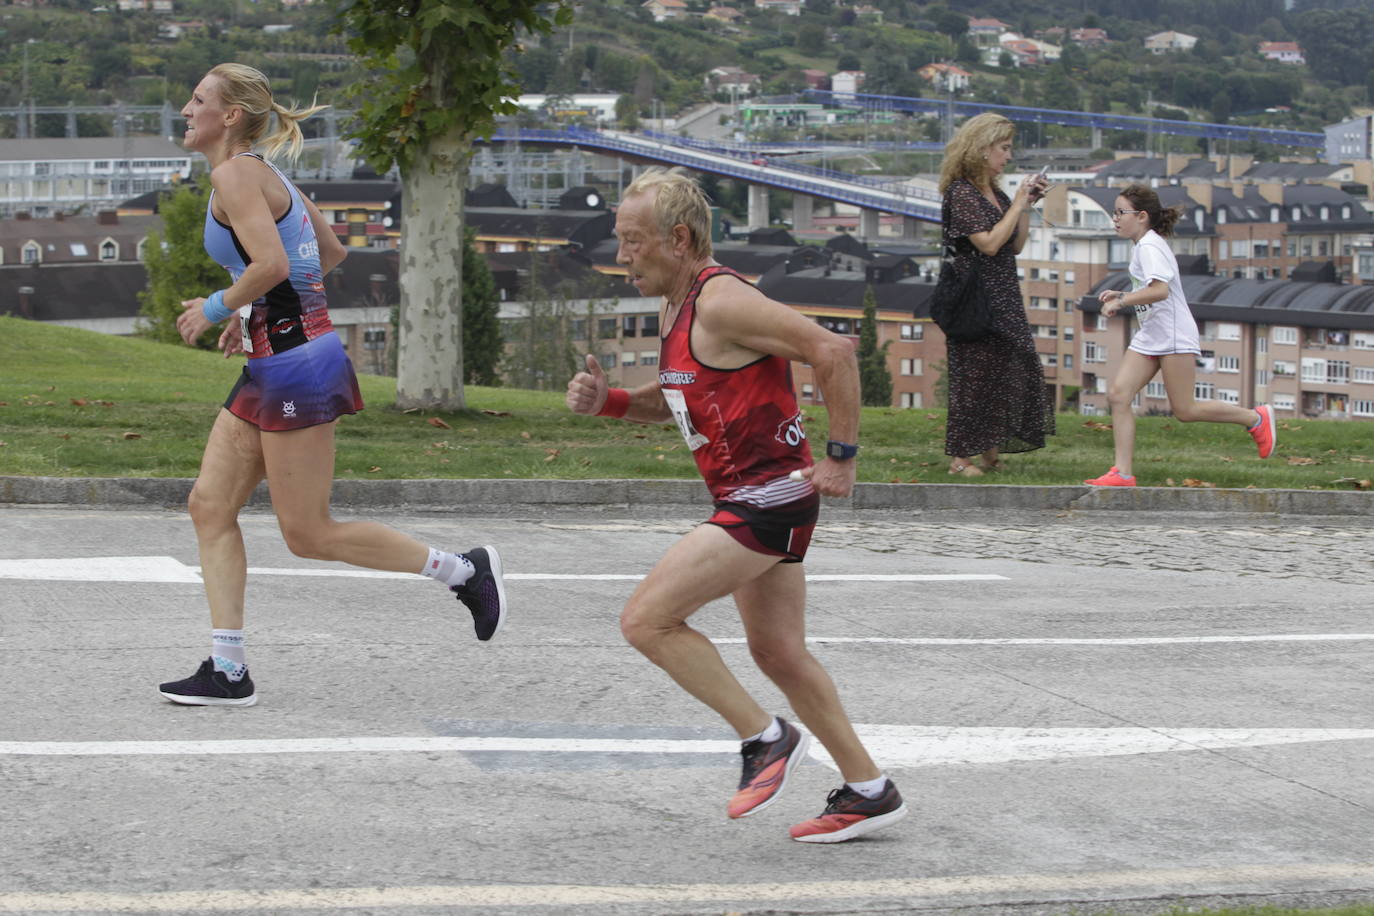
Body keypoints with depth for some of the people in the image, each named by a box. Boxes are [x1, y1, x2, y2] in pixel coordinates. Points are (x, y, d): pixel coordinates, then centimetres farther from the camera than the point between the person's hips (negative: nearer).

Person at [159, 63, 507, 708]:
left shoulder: (235, 174, -14)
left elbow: (271, 264, -28)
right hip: (271, 365, 10)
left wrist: (217, 307, -13)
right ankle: (227, 671, 6)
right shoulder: (262, 173, 15)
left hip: (295, 363, -10)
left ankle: (464, 571, 7)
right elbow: (330, 253, 23)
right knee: (210, 506, 6)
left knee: (307, 534, -3)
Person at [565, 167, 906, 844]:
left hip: (767, 498, -10)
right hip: (751, 500, 10)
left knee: (646, 620, -11)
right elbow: (675, 400, 27)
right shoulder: (676, 307, 13)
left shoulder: (721, 301, -18)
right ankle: (868, 792, 22)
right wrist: (605, 401, 9)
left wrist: (842, 456, -19)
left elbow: (833, 351, -22)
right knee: (778, 654, 15)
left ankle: (766, 739, -3)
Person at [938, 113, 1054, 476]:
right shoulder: (961, 193, -12)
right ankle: (960, 457, 1)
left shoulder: (995, 194, 13)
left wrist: (1027, 205, 5)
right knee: (974, 374, -6)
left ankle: (991, 452, 14)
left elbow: (1016, 246, 14)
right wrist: (1017, 204, -14)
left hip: (1004, 299, 9)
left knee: (1010, 371, 8)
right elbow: (988, 243, -20)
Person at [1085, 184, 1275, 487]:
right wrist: (1120, 295, 12)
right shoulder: (1144, 246, 15)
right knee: (1118, 395, -4)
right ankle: (1123, 473, -7)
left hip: (1173, 335, -10)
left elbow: (1160, 290, -29)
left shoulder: (1150, 246, -16)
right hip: (1149, 337, 10)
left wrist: (1120, 302, -22)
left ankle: (1256, 418, 15)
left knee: (1184, 410, -3)